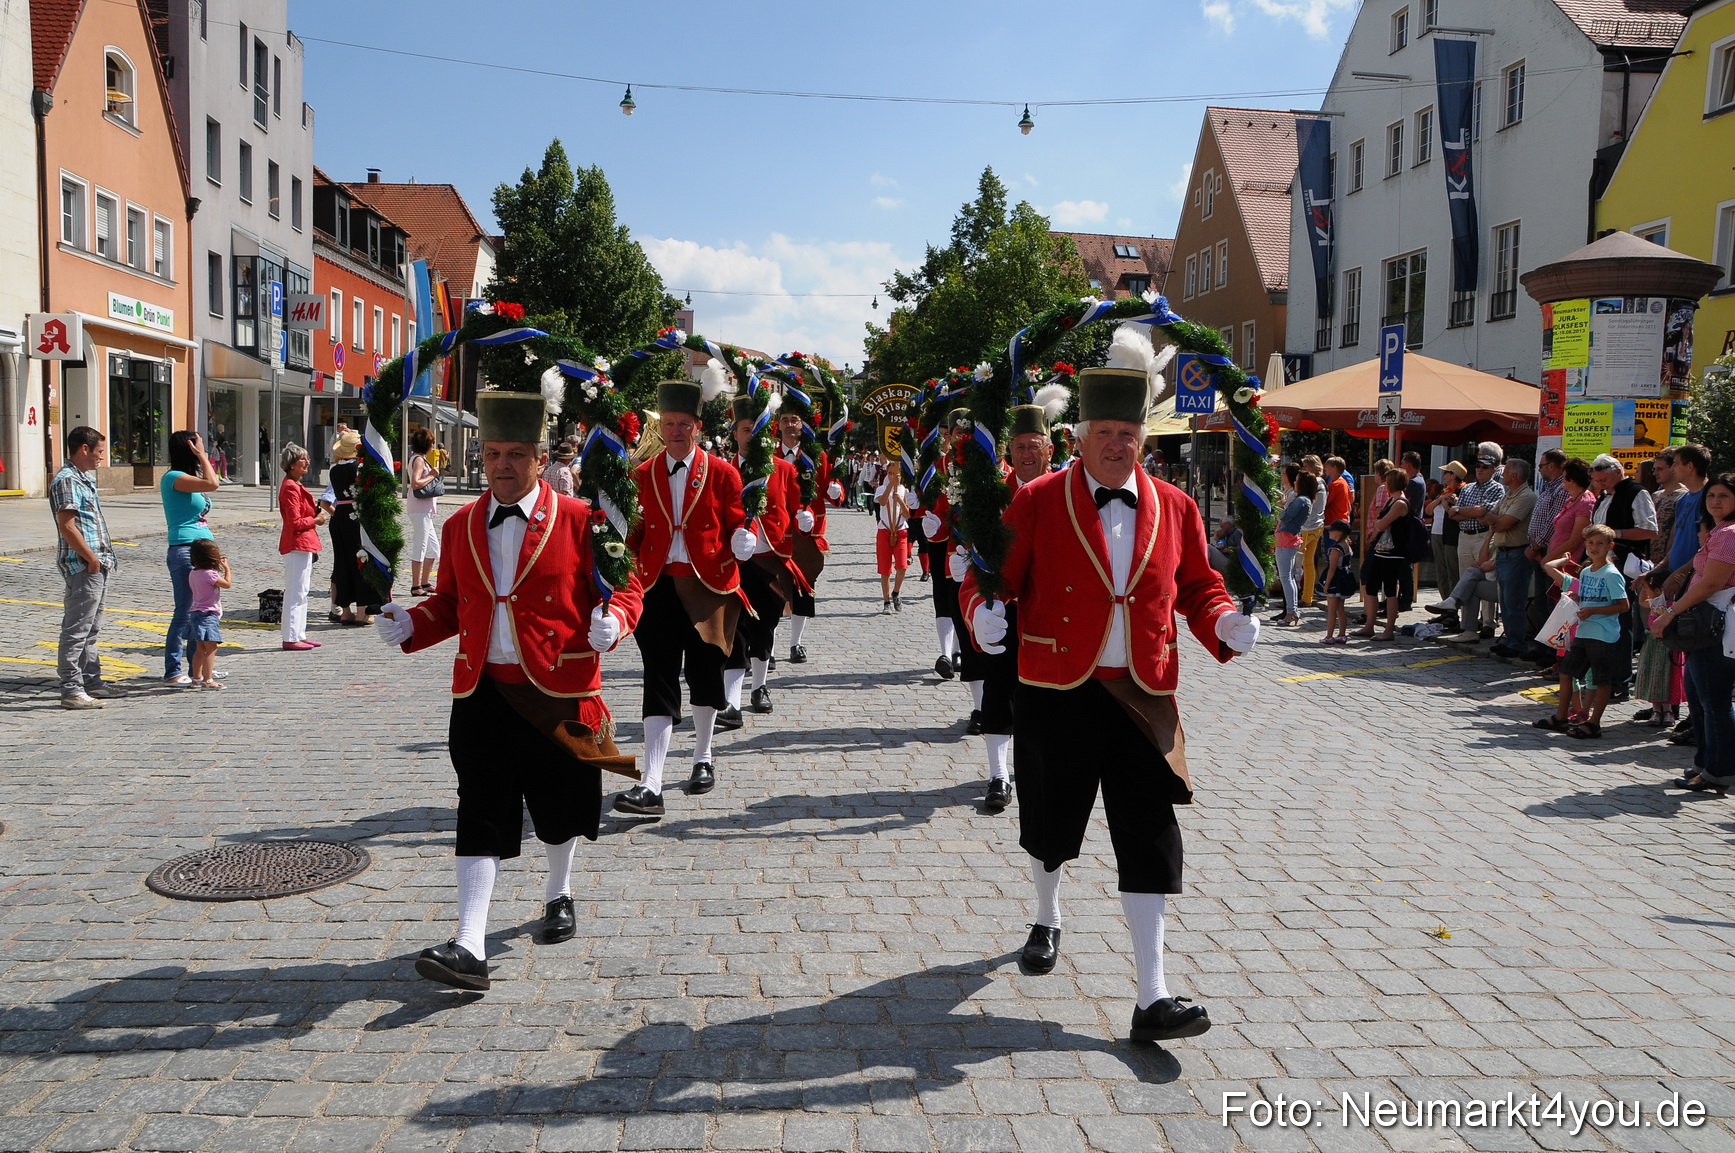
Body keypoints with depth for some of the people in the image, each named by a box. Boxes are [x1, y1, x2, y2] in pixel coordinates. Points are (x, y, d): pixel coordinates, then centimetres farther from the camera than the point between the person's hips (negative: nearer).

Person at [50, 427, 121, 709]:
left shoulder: (84, 478, 17)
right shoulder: (67, 480, -14)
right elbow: (67, 527, -21)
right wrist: (91, 558, -17)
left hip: (98, 565, 10)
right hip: (83, 567, -10)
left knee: (91, 628, 17)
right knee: (76, 630, -6)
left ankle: (92, 681, 26)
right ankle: (71, 689, -3)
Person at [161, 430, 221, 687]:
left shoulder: (188, 478, 17)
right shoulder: (174, 478, -11)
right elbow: (212, 484, -25)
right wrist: (201, 455, -13)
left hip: (201, 551, 9)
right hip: (184, 550, -9)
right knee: (185, 612, -6)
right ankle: (172, 672, 0)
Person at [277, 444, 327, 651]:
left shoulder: (296, 486, 17)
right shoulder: (290, 488, -16)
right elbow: (295, 522, -21)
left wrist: (316, 515, 8)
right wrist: (316, 520, -8)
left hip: (303, 545, 11)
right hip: (297, 545, -11)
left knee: (302, 592, 14)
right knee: (296, 592, -7)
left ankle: (299, 635, 20)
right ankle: (290, 638, -3)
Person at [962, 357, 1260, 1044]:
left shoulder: (1174, 508, 5)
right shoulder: (1037, 502, -3)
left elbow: (1198, 589, 13)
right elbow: (991, 575, -1)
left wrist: (1226, 625, -8)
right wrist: (985, 612, -23)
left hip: (1143, 700, 2)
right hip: (1056, 696, -1)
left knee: (1150, 843, -2)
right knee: (1051, 826, 15)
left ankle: (1152, 999, 2)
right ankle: (1046, 922, 46)